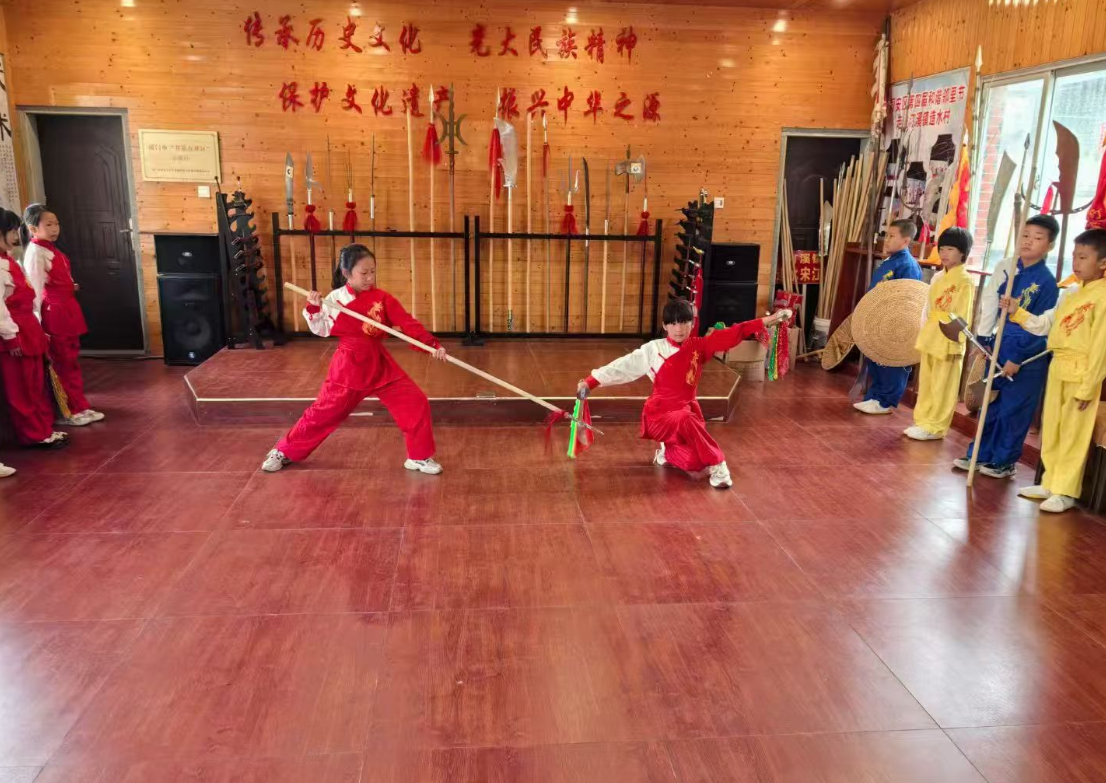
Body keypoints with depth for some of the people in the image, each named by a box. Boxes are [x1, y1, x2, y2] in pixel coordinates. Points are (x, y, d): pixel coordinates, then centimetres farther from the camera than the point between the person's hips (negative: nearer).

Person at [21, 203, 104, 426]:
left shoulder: (51, 249, 12)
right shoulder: (35, 252, -15)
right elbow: (35, 289, -18)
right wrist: (37, 323, -20)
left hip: (67, 309, 9)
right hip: (54, 312, -9)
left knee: (72, 360, 16)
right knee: (63, 363, 2)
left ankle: (79, 407, 26)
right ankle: (67, 412, 14)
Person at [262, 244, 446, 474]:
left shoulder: (382, 298, -4)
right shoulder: (335, 298, -6)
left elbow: (407, 323, -9)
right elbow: (321, 330, 5)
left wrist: (432, 344, -21)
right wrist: (313, 308, -14)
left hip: (380, 364, 2)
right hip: (348, 367, -2)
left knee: (416, 403, -6)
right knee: (323, 411, 5)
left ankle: (419, 457, 11)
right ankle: (284, 451, 27)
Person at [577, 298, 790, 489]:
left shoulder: (699, 347, 1)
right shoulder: (653, 350, -5)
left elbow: (731, 334, -5)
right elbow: (622, 367, -4)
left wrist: (766, 321, -12)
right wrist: (590, 382, -8)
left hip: (687, 410, 4)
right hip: (660, 414, -4)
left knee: (694, 462, -15)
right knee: (685, 419, -38)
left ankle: (667, 452, 19)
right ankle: (716, 464, -21)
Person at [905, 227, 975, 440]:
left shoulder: (964, 280, -10)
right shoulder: (937, 277, 12)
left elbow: (963, 315, -14)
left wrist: (955, 340, -18)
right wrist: (922, 334, 14)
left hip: (948, 341, -8)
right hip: (930, 338, 8)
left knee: (942, 386, 0)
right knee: (925, 382, 14)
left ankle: (935, 426, 6)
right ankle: (923, 420, 23)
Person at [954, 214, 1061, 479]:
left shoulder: (1047, 281, -11)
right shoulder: (1006, 270, 2)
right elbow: (989, 304, 6)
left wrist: (1018, 358, -14)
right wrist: (983, 339, 2)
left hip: (1027, 356, -5)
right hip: (999, 348, 5)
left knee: (1013, 410, 3)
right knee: (991, 405, 13)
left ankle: (1005, 461, 16)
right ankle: (981, 454, 23)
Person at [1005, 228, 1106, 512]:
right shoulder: (1069, 293, 11)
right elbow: (1043, 325, 17)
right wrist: (1016, 312, 3)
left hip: (1081, 372, -8)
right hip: (1057, 368, 8)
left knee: (1073, 436, 0)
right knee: (1051, 431, 14)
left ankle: (1066, 491, 10)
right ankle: (1051, 482, 26)